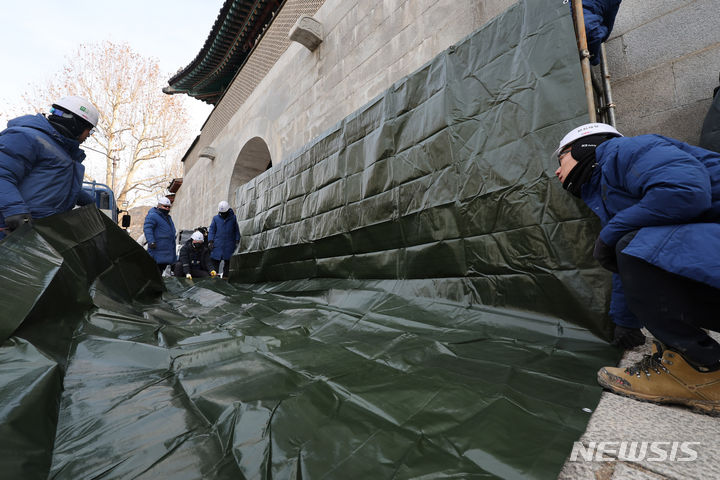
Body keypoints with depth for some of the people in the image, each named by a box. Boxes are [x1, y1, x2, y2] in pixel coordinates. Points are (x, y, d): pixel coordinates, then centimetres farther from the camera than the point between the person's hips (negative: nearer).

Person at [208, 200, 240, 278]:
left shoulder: (233, 218, 4)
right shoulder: (215, 218, 6)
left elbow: (236, 231, 9)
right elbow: (212, 230, 6)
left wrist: (237, 241, 3)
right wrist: (210, 241, -3)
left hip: (229, 245, 0)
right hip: (217, 245, 0)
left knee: (228, 262, 6)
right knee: (215, 260, 0)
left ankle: (225, 276, 16)